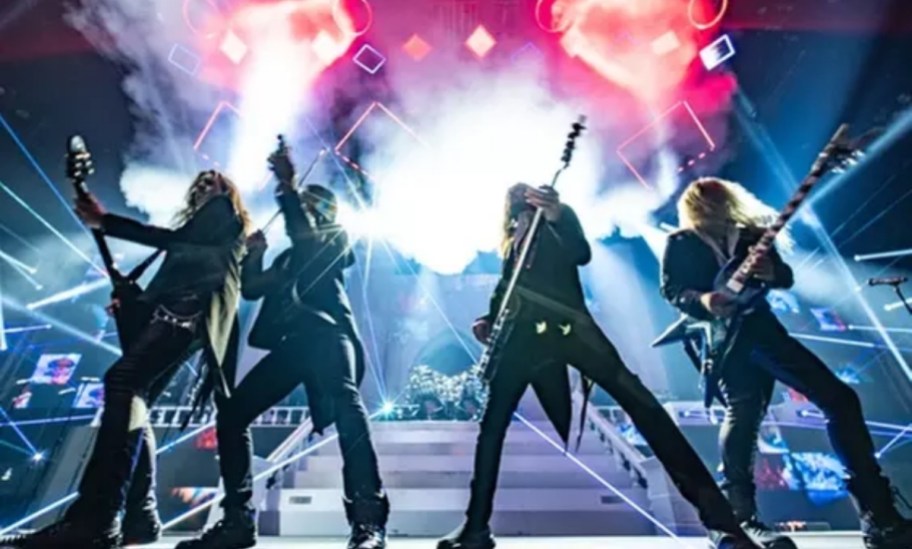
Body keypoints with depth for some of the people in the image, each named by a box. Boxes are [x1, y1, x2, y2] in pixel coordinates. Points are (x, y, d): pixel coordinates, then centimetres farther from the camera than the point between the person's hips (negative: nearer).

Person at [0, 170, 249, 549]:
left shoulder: (223, 213, 11)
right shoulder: (202, 230, 36)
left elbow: (173, 238, -4)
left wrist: (105, 222, -3)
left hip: (190, 312, -9)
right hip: (177, 311, 9)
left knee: (123, 381, -25)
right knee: (133, 398, 2)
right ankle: (139, 515, 3)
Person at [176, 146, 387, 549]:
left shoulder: (336, 238, 16)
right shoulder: (289, 257, 33)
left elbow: (306, 235, -7)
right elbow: (252, 288, 25)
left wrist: (287, 186, -2)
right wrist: (254, 254, 11)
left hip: (327, 335, -7)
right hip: (292, 343, 8)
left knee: (346, 407, -29)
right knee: (232, 413, 3)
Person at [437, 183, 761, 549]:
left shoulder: (556, 217, 15)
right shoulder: (512, 236, 28)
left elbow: (582, 254, -5)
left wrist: (557, 216, -22)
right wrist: (488, 320, 9)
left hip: (566, 323, -4)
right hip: (524, 332, 4)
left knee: (637, 400, -13)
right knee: (493, 423, -2)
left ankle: (718, 517, -6)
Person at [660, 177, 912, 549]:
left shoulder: (750, 233, 17)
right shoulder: (680, 244, 6)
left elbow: (786, 276, 14)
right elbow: (670, 288, -2)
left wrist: (772, 273, -11)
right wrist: (701, 301, -23)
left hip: (762, 328, 6)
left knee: (839, 397, 0)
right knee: (744, 410, -23)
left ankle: (878, 514, 7)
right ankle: (739, 516, -14)